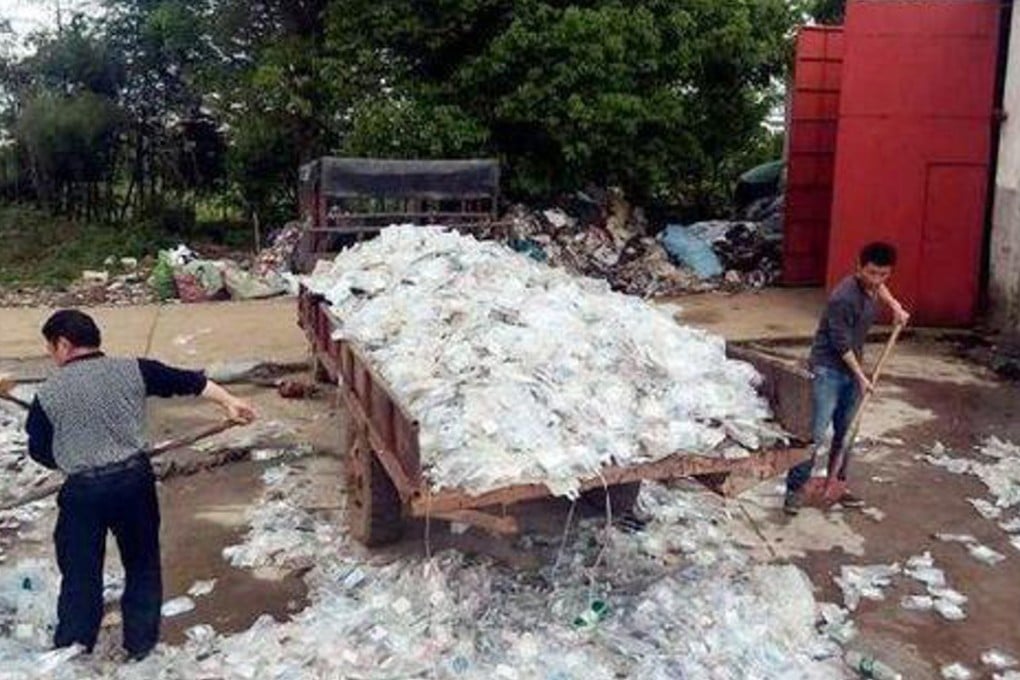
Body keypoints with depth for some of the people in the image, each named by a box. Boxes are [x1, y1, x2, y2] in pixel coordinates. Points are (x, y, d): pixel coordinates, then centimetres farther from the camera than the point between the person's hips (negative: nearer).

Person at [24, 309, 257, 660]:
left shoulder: (48, 393, -5)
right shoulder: (131, 370, -1)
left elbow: (39, 451, 4)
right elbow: (187, 380, 4)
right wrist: (230, 401, 13)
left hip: (83, 491, -2)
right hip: (135, 479, 2)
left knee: (80, 572, 14)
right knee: (142, 563, 18)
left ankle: (71, 651, 26)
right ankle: (140, 643, 26)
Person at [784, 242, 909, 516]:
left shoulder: (870, 285, 0)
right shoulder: (843, 297, -25)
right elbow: (841, 344, -19)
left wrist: (895, 305, 15)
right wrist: (861, 377, -11)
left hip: (851, 368, 8)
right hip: (828, 369, -8)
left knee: (845, 433, 13)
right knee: (817, 434, -10)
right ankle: (794, 489, -3)